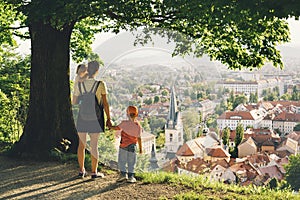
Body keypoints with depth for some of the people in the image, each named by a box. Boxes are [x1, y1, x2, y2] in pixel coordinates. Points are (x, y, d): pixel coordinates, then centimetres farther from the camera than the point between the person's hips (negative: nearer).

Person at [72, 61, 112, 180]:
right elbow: (105, 103, -6)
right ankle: (94, 172, 11)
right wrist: (108, 119, 2)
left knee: (82, 144, 13)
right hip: (96, 118, -2)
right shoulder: (101, 85, -10)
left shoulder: (79, 84, -3)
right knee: (94, 145, 5)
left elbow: (74, 102, 5)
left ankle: (81, 170, 20)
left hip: (82, 117, 2)